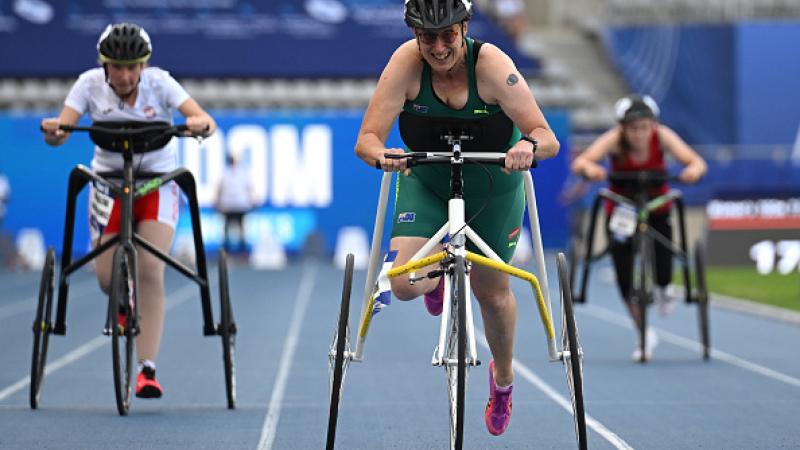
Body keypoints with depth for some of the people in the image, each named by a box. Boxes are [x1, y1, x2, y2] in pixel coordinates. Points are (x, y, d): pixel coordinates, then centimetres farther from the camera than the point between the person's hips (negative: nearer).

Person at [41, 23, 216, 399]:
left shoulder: (159, 82, -15)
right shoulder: (91, 84, -12)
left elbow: (205, 121, -26)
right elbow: (61, 132, -21)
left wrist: (200, 124, -50)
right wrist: (53, 131, -44)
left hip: (158, 182, -1)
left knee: (150, 271, -18)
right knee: (107, 278, -6)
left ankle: (147, 369, -15)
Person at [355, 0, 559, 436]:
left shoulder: (491, 63, -30)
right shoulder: (407, 62, -27)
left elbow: (547, 137, -33)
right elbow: (366, 139, -30)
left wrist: (529, 146, -55)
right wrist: (381, 154, -53)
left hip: (493, 187, -1)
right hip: (425, 183, 1)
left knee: (492, 291, 10)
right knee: (404, 284, -18)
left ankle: (503, 376, 41)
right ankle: (438, 275, 22)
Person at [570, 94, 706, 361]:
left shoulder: (662, 136, -23)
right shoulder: (614, 140, -26)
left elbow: (696, 161, -31)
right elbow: (579, 163, -39)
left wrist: (694, 170, -55)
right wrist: (589, 169, -61)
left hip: (657, 208, 0)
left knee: (663, 273, -16)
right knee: (624, 278, -7)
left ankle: (662, 289, 25)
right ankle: (645, 336, 15)